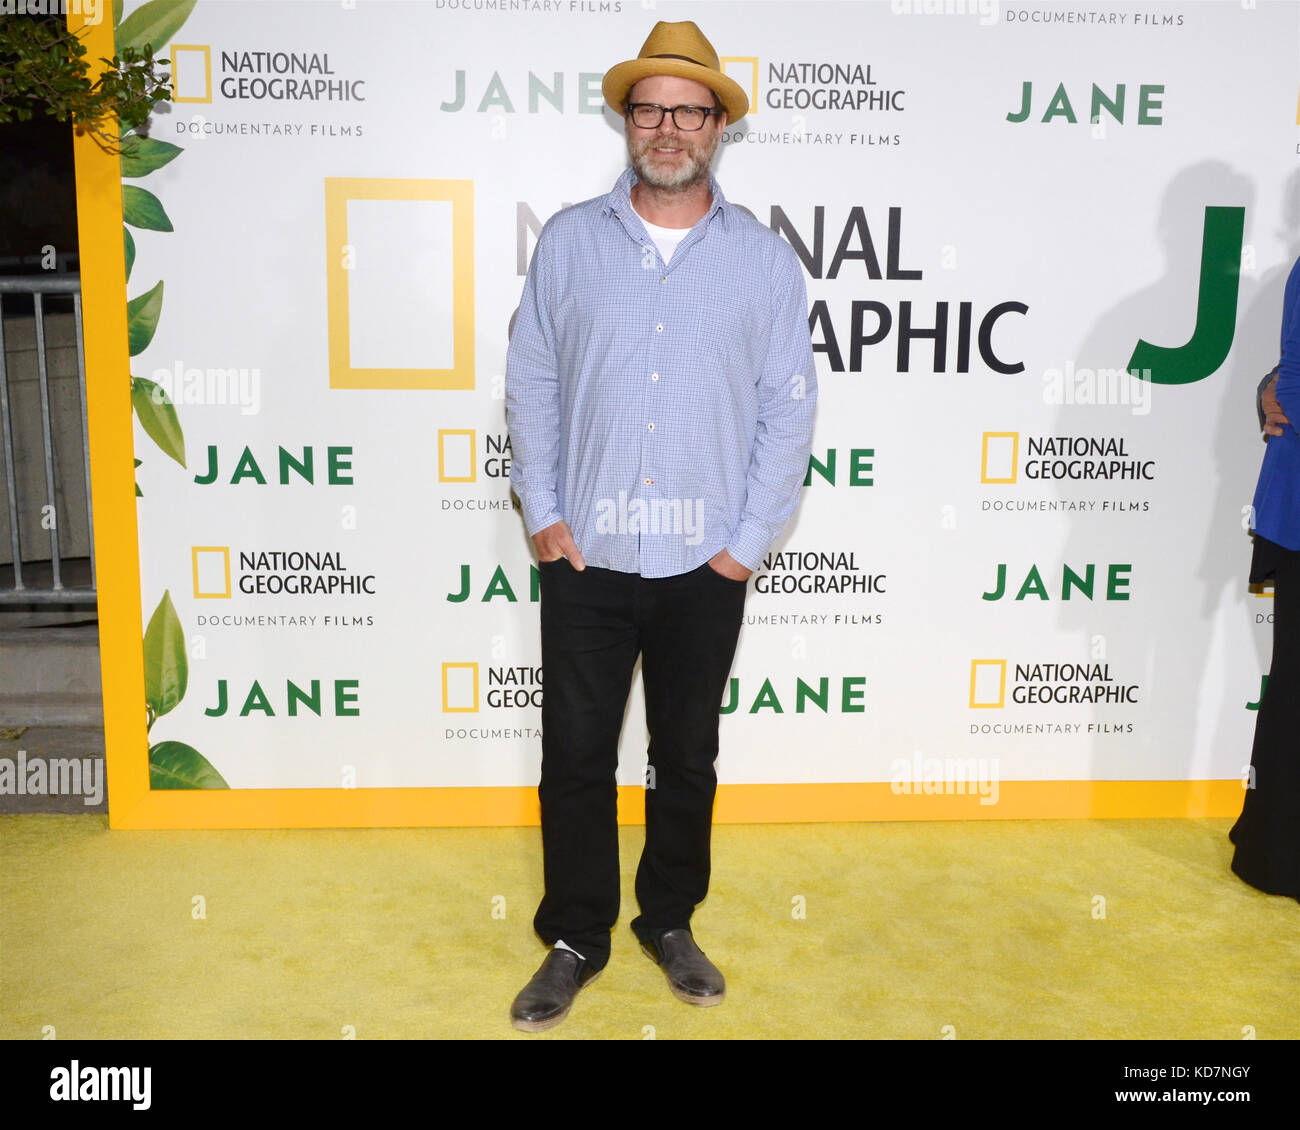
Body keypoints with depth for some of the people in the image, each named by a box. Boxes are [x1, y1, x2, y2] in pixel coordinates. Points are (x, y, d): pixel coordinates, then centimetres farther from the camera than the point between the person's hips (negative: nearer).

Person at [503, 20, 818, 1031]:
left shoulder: (765, 259, 2)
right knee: (576, 757, 7)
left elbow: (789, 409, 1)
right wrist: (542, 512, -1)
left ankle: (670, 922, 34)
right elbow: (531, 383, 5)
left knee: (687, 756, 13)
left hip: (705, 566, 0)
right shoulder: (570, 241, 2)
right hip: (586, 558, 0)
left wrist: (750, 541, -4)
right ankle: (574, 940, 25)